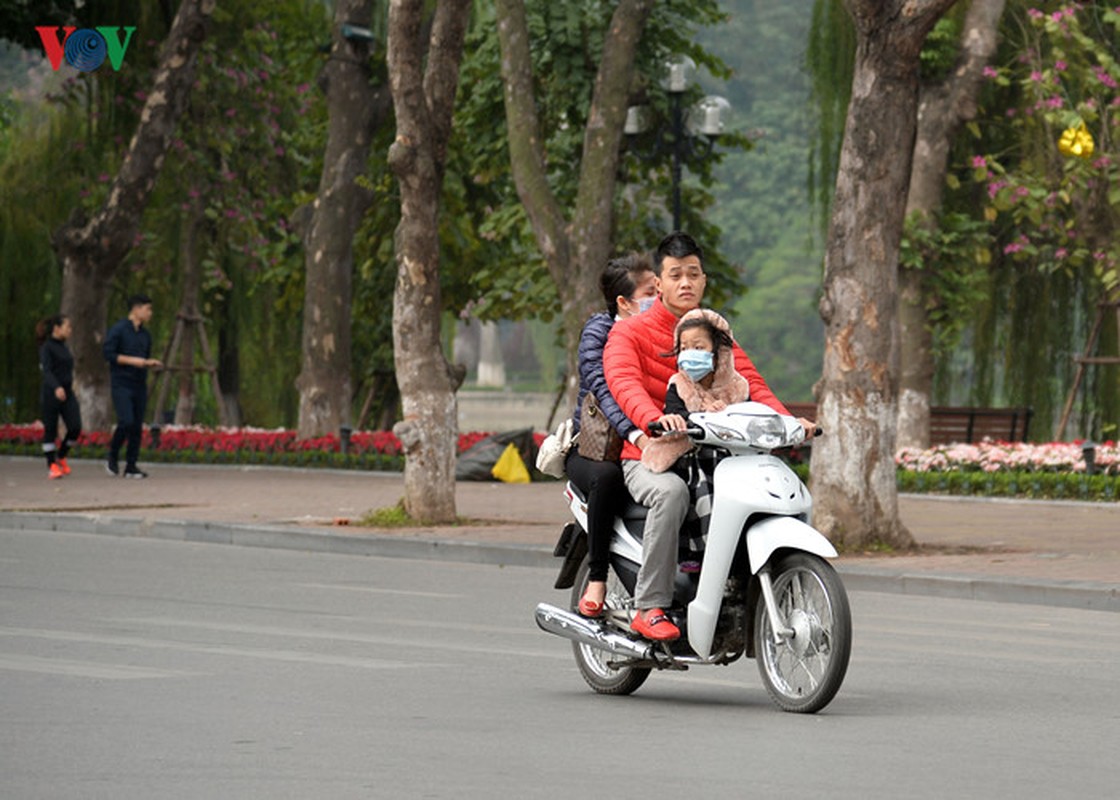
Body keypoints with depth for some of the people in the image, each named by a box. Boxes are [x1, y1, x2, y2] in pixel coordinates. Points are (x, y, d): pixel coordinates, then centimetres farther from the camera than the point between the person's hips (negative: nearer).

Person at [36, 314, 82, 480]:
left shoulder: (63, 347, 14)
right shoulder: (46, 347, -10)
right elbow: (46, 371, -23)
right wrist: (57, 388, -38)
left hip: (67, 393, 7)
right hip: (51, 394, -7)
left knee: (75, 428, -6)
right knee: (50, 430, -1)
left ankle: (61, 457, 15)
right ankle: (52, 466, 8)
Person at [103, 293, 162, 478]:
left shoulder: (145, 335, 14)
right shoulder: (118, 330, -6)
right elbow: (107, 353, -13)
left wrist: (151, 363, 1)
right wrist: (133, 361, -18)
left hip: (139, 386, 6)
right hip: (121, 385, -6)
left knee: (137, 427, 2)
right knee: (126, 422, -18)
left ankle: (131, 466, 6)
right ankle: (113, 458, 3)